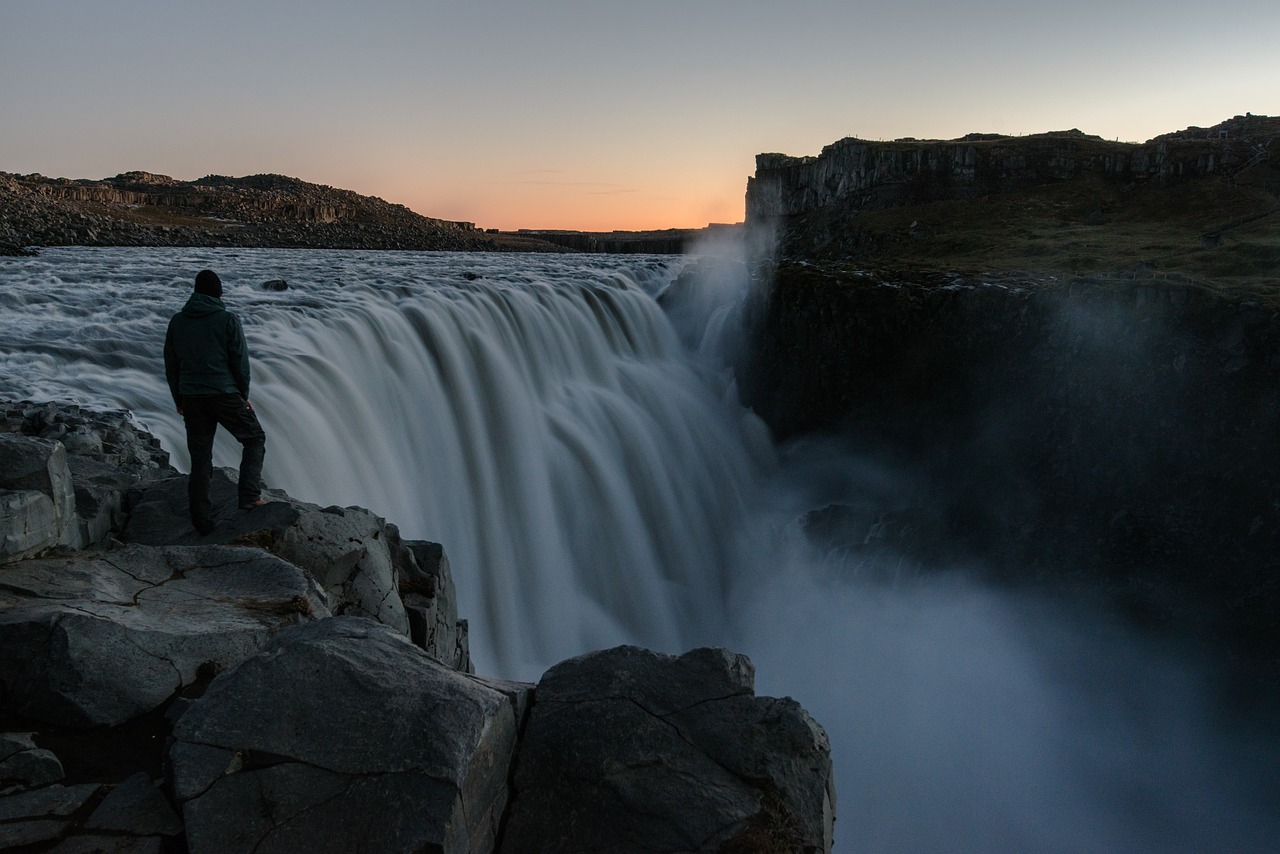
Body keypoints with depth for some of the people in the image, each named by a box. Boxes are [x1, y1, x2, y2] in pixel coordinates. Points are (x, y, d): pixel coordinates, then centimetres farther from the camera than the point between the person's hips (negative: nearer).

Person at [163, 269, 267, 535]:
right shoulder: (228, 320, -7)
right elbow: (240, 362, -7)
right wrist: (244, 396, 4)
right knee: (254, 438, 15)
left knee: (200, 458, 10)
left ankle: (202, 520, 12)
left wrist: (178, 400, 18)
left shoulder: (177, 321, 7)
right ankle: (250, 496, 2)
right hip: (225, 394, -4)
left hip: (191, 399, 5)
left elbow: (171, 364, 10)